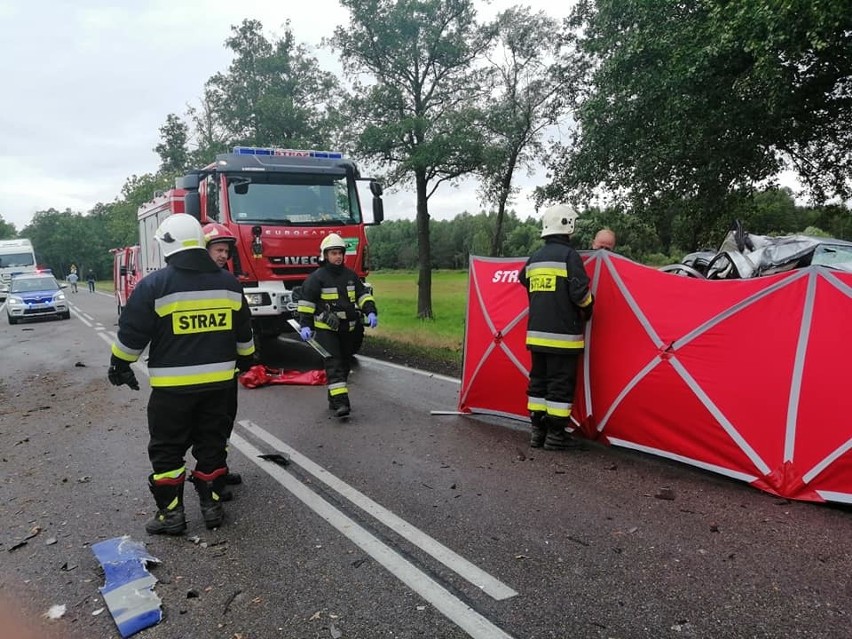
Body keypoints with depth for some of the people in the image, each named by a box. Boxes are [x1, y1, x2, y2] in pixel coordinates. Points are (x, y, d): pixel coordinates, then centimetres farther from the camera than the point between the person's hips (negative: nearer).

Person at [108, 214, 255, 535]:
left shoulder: (154, 285, -11)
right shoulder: (228, 282, 2)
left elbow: (132, 333, -5)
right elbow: (243, 330, 13)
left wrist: (119, 365, 11)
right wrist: (245, 359, 29)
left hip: (172, 385, -4)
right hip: (217, 381, 4)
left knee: (167, 449, 10)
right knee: (212, 444, 15)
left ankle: (171, 512, 16)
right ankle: (212, 505, 22)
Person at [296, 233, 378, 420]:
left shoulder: (351, 275, 9)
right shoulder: (316, 277, -7)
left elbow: (363, 295, 11)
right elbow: (306, 302, -7)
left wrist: (371, 312, -4)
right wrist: (305, 325, -13)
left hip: (348, 328, 6)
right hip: (325, 329, -6)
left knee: (345, 364, 13)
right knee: (334, 365, -13)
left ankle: (334, 400, 26)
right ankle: (341, 403, -19)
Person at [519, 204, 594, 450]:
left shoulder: (534, 258, 11)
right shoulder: (569, 255, -9)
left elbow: (524, 282, 20)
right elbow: (580, 292, -14)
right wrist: (588, 310, 6)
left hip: (536, 333, 7)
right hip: (562, 335, -7)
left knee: (538, 380, 13)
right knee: (561, 384, 1)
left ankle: (537, 430, 19)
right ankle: (555, 435, 5)